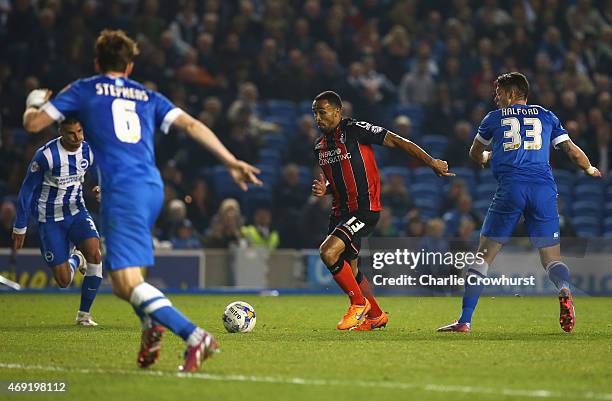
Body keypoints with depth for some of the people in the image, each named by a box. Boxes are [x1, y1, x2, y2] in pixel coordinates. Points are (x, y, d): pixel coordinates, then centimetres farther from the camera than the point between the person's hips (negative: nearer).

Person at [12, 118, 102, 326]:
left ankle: (84, 314, -6)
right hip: (50, 221, -3)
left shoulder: (89, 151, -7)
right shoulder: (46, 155, -22)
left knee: (95, 255, -25)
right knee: (64, 281, -6)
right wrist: (19, 228, -5)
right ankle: (75, 260, 33)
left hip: (77, 211, 3)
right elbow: (27, 190, -11)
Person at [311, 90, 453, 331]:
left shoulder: (355, 130, -12)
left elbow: (396, 141, -11)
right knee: (348, 268, 14)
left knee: (328, 252, -22)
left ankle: (359, 303, -4)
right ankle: (376, 316, 33)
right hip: (341, 211, 8)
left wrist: (431, 162, -14)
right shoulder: (319, 146, 10)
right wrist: (324, 189, 0)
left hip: (365, 210, -8)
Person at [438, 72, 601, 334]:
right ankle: (564, 291, -27)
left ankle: (465, 320, 1)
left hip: (511, 186, -1)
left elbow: (476, 155, 32)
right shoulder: (547, 116, 20)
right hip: (544, 187, 1)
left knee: (484, 255, 5)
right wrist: (590, 170, 41)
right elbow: (572, 151, 21)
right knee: (551, 258, 7)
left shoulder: (494, 118, 18)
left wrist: (488, 158, 56)